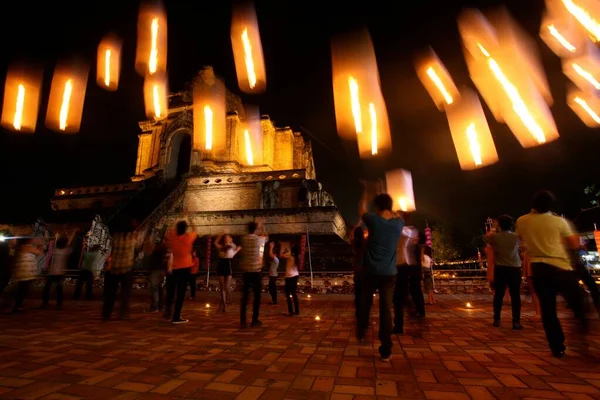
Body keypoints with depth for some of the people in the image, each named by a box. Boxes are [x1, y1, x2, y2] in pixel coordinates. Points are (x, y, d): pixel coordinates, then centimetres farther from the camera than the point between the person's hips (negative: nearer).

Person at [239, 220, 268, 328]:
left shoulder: (243, 239, 3)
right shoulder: (259, 239, -8)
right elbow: (266, 237, 15)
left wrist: (256, 227, 29)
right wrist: (262, 227, 25)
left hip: (246, 270, 4)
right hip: (255, 271, -4)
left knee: (245, 296, 8)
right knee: (257, 296, 7)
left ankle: (243, 321, 9)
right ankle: (255, 321, 11)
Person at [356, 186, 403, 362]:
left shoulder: (374, 220, -8)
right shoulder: (398, 223, 0)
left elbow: (361, 210, 14)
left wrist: (365, 194, 29)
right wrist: (387, 204, 37)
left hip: (372, 272, -1)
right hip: (389, 273, 1)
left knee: (365, 304, 19)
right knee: (386, 310, 3)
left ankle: (361, 333, 37)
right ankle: (386, 351, 7)